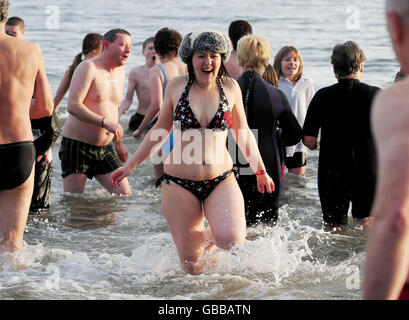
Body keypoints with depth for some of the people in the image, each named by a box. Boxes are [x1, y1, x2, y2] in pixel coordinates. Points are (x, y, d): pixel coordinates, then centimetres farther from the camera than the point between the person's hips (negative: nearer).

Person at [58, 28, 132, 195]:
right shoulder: (88, 67, -11)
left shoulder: (120, 72, 14)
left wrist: (118, 144, 28)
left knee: (125, 195, -2)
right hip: (76, 145, -7)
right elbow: (73, 106, -23)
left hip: (105, 149, 7)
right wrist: (105, 122, -31)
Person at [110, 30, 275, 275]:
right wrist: (130, 165, 15)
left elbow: (242, 133, 16)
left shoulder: (230, 88, 3)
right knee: (193, 267, -2)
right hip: (180, 183, 0)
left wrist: (260, 171, 21)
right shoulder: (177, 86, 2)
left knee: (230, 239, -26)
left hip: (221, 180, 1)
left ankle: (208, 235, 9)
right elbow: (161, 130, 14)